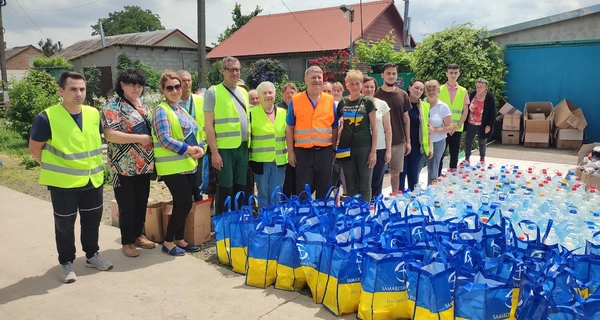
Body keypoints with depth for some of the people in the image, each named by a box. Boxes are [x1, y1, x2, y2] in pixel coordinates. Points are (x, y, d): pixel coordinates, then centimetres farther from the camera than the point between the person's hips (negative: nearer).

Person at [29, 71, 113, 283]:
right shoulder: (47, 118, -15)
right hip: (63, 183, -5)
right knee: (64, 225, 9)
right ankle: (66, 263, 24)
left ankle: (92, 255, 34)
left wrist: (93, 164, 13)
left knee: (92, 220, 16)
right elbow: (34, 148, -5)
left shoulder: (93, 114, 2)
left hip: (93, 179, 5)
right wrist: (53, 169, 0)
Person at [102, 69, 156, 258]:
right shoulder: (113, 106, -9)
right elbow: (109, 134, -20)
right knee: (127, 206, 3)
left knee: (141, 203, 15)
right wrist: (140, 138, -21)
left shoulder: (143, 106, 14)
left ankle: (138, 235, 29)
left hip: (144, 165, 7)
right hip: (124, 167, -7)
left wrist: (154, 139, 5)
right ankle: (127, 242, 17)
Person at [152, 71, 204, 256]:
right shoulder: (161, 110, -10)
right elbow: (165, 140, -19)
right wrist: (189, 149, -19)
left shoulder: (182, 110, 15)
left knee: (181, 204, 12)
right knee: (185, 204, -8)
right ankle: (168, 242, 7)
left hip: (187, 165, 8)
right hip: (172, 166, -8)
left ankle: (179, 239, 23)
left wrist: (200, 148, -3)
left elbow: (193, 133, 17)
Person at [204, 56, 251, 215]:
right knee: (225, 191, 1)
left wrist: (250, 144, 11)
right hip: (224, 148, -5)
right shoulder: (213, 92, -4)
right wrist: (214, 152, -14)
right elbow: (209, 125, -8)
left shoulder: (243, 92, 14)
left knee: (240, 189, 12)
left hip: (243, 147, 6)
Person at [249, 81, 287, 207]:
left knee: (276, 195, 9)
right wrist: (247, 157, -3)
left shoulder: (283, 113, 7)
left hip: (279, 160, 3)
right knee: (263, 194, 7)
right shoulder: (252, 114, -3)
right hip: (260, 160, -2)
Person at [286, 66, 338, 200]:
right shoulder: (295, 100, 2)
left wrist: (333, 150, 7)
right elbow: (289, 128, 3)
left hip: (325, 151, 2)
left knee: (324, 189, 9)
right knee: (303, 190, 5)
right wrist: (290, 152, -2)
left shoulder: (330, 100, 7)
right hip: (303, 151, -1)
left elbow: (334, 128, 11)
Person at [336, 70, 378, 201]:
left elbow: (374, 127, -2)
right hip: (346, 148, 3)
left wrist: (374, 151, -8)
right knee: (350, 186, 10)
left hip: (364, 147, -3)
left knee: (364, 185, 4)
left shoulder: (368, 101, -2)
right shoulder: (342, 102, 7)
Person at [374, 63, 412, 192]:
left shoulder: (403, 95, 4)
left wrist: (408, 141, 6)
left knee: (396, 173, 11)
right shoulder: (376, 95, -4)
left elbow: (406, 119, 9)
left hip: (399, 141, 3)